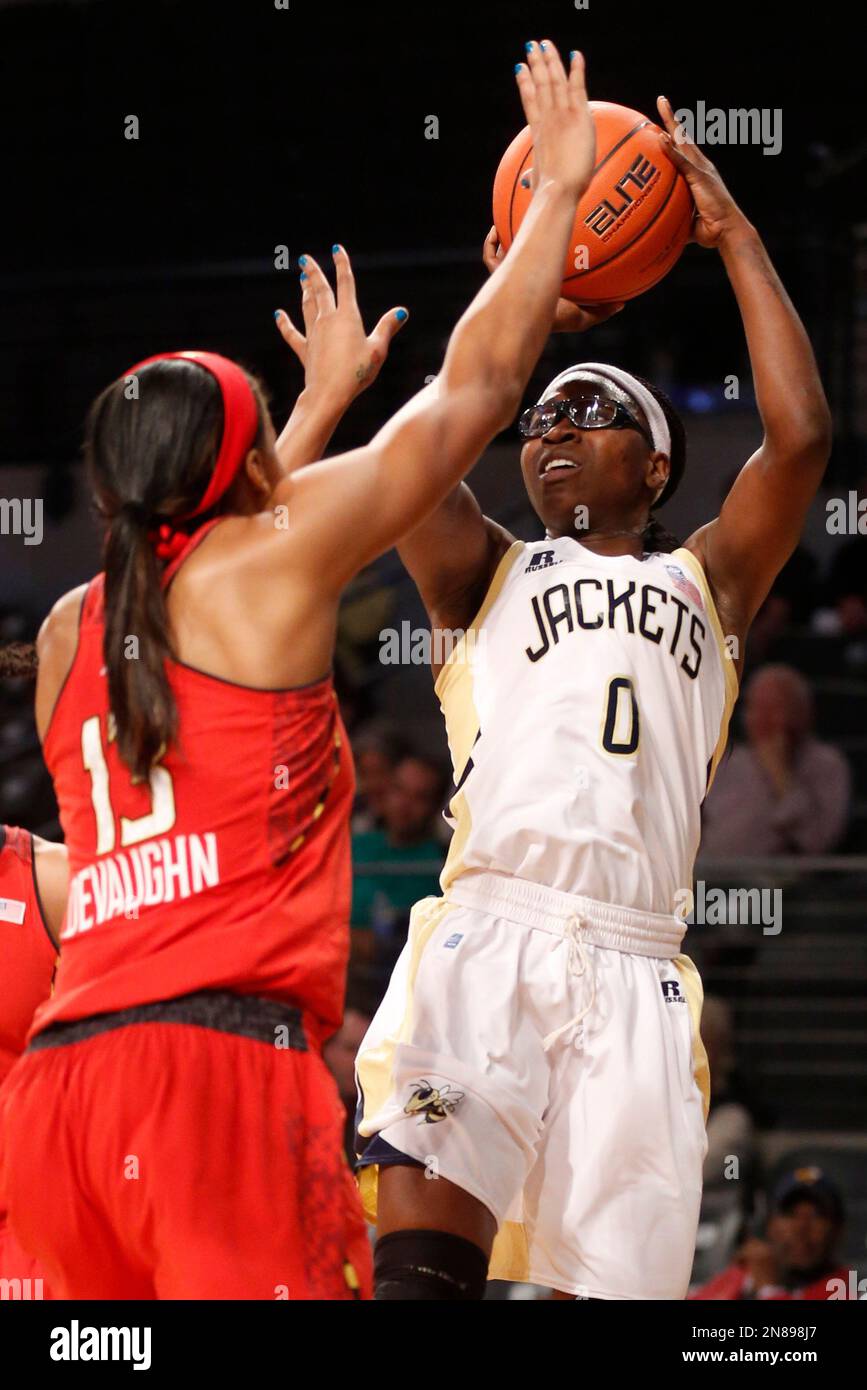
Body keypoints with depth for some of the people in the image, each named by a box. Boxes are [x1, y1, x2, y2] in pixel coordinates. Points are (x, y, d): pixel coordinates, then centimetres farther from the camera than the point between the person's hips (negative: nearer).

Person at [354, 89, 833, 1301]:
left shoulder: (707, 582, 24)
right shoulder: (490, 577, 23)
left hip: (633, 963, 1)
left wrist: (733, 237, 14)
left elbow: (800, 435, 9)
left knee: (619, 1278, -5)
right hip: (488, 930, -1)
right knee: (423, 1257, -21)